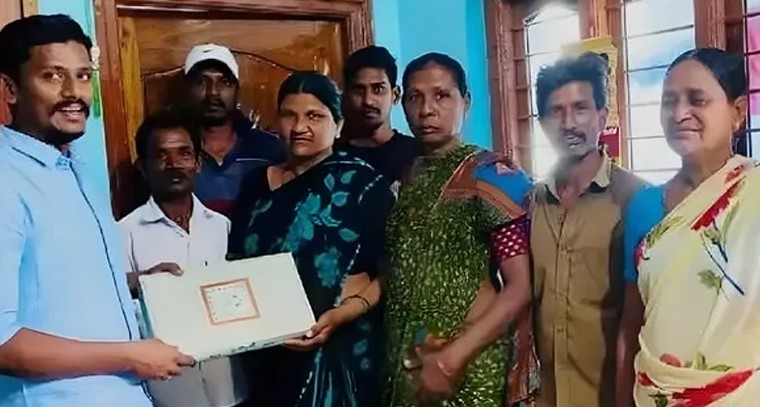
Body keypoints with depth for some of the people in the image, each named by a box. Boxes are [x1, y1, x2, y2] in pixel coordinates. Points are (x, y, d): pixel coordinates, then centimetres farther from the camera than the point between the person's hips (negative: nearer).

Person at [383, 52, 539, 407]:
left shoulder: (492, 176, -10)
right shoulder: (406, 178, 5)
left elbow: (521, 287, -15)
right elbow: (396, 275, 10)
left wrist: (451, 358, -19)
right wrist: (399, 358, 0)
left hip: (471, 370, -5)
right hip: (408, 367, 5)